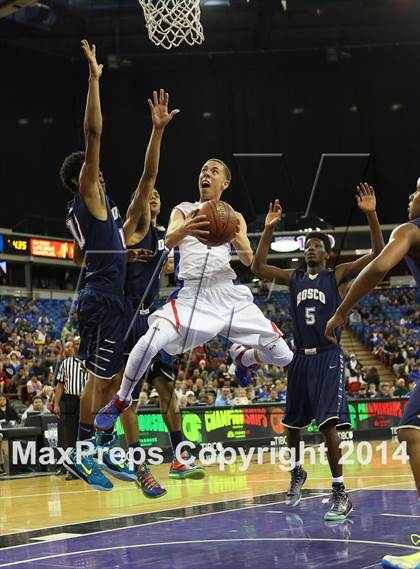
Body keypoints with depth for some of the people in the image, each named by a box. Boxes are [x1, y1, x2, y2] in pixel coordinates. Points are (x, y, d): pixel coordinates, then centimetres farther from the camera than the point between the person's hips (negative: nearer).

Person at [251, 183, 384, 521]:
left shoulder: (337, 276, -2)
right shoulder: (294, 278, 11)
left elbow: (378, 255, -13)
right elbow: (258, 267, 6)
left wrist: (371, 214, -23)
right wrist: (269, 229, 1)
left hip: (328, 357, -5)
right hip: (301, 357, 5)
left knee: (328, 423, -18)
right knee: (293, 422, 14)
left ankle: (341, 493, -12)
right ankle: (298, 474, 40)